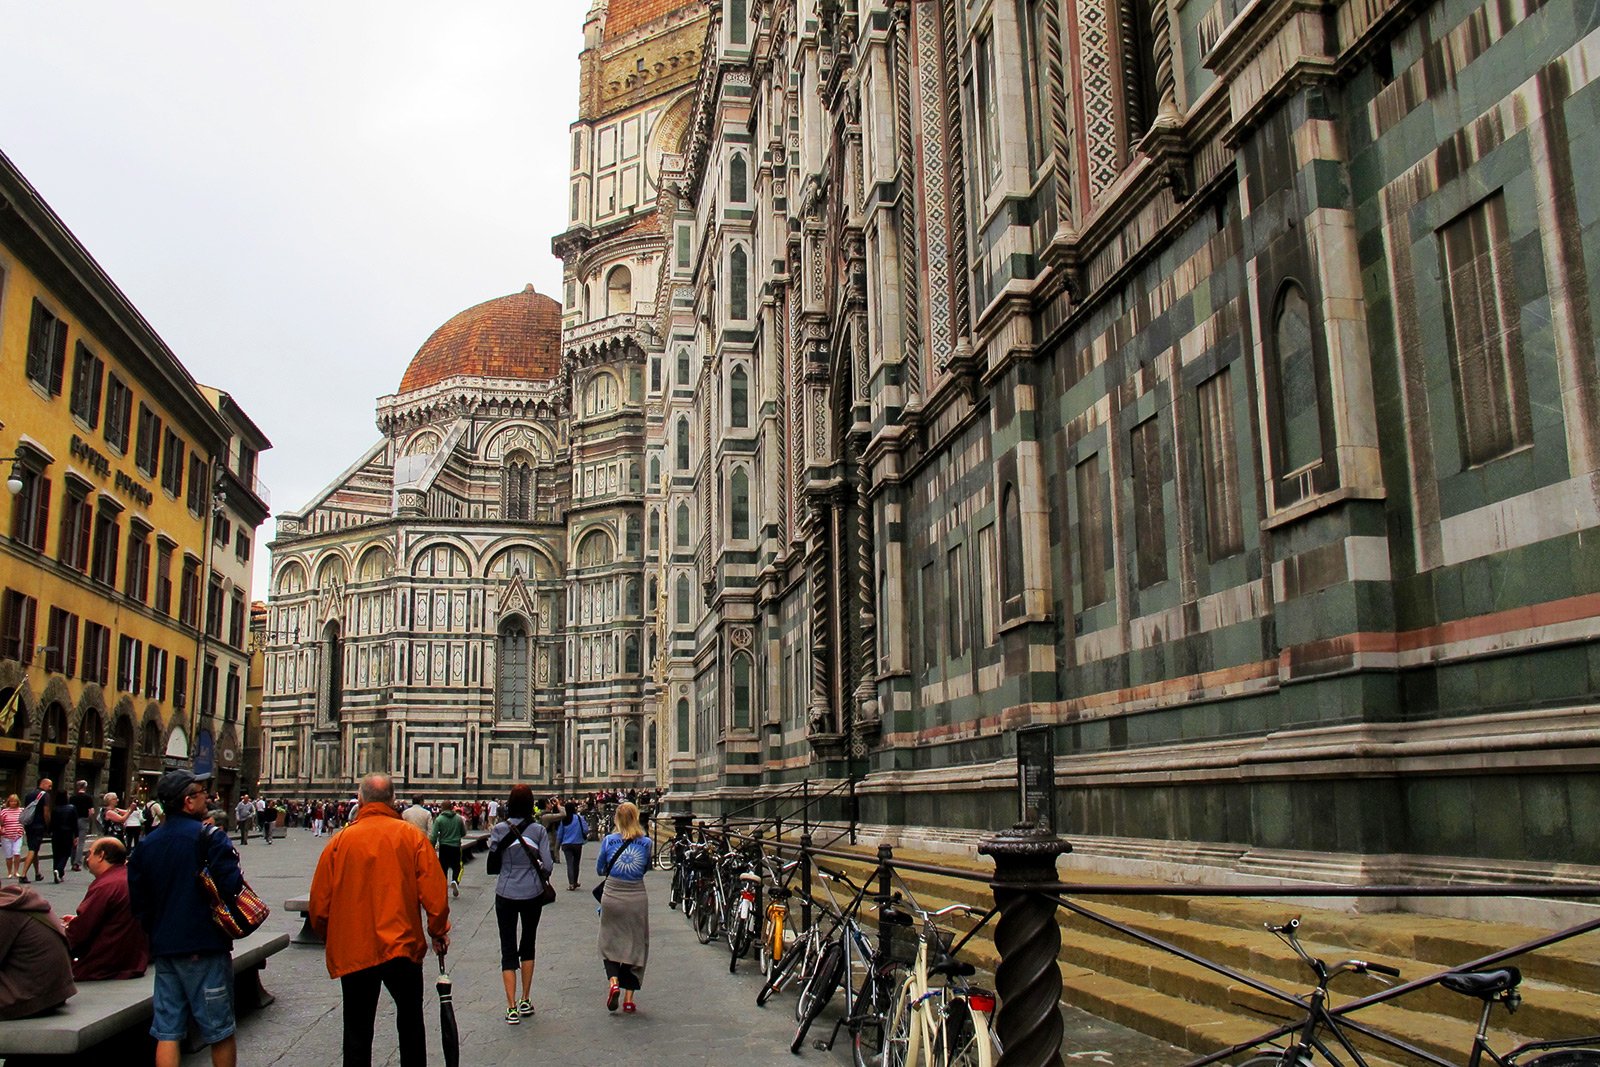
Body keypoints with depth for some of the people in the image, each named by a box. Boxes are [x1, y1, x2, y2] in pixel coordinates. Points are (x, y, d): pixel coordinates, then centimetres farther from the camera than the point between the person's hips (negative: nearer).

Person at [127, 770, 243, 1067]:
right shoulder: (209, 836, -13)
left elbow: (138, 901, 10)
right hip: (205, 947, -6)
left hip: (163, 947, 6)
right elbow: (232, 886, -21)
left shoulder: (147, 844, 6)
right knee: (220, 1032, 8)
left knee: (167, 1033, 9)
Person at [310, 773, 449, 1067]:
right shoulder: (411, 835, -5)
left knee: (357, 1032, 12)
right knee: (410, 1024, 17)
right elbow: (434, 893, -8)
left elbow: (319, 902, 0)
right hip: (402, 946, -1)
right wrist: (439, 933, 7)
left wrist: (330, 937, 19)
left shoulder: (341, 840, -3)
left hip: (353, 951, 1)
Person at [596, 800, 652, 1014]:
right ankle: (629, 998, 9)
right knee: (635, 946, 10)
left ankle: (613, 981, -9)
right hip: (637, 899, 0)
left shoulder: (609, 840, -4)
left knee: (610, 943, 15)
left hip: (612, 898, 0)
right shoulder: (646, 843, -3)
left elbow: (599, 870, 8)